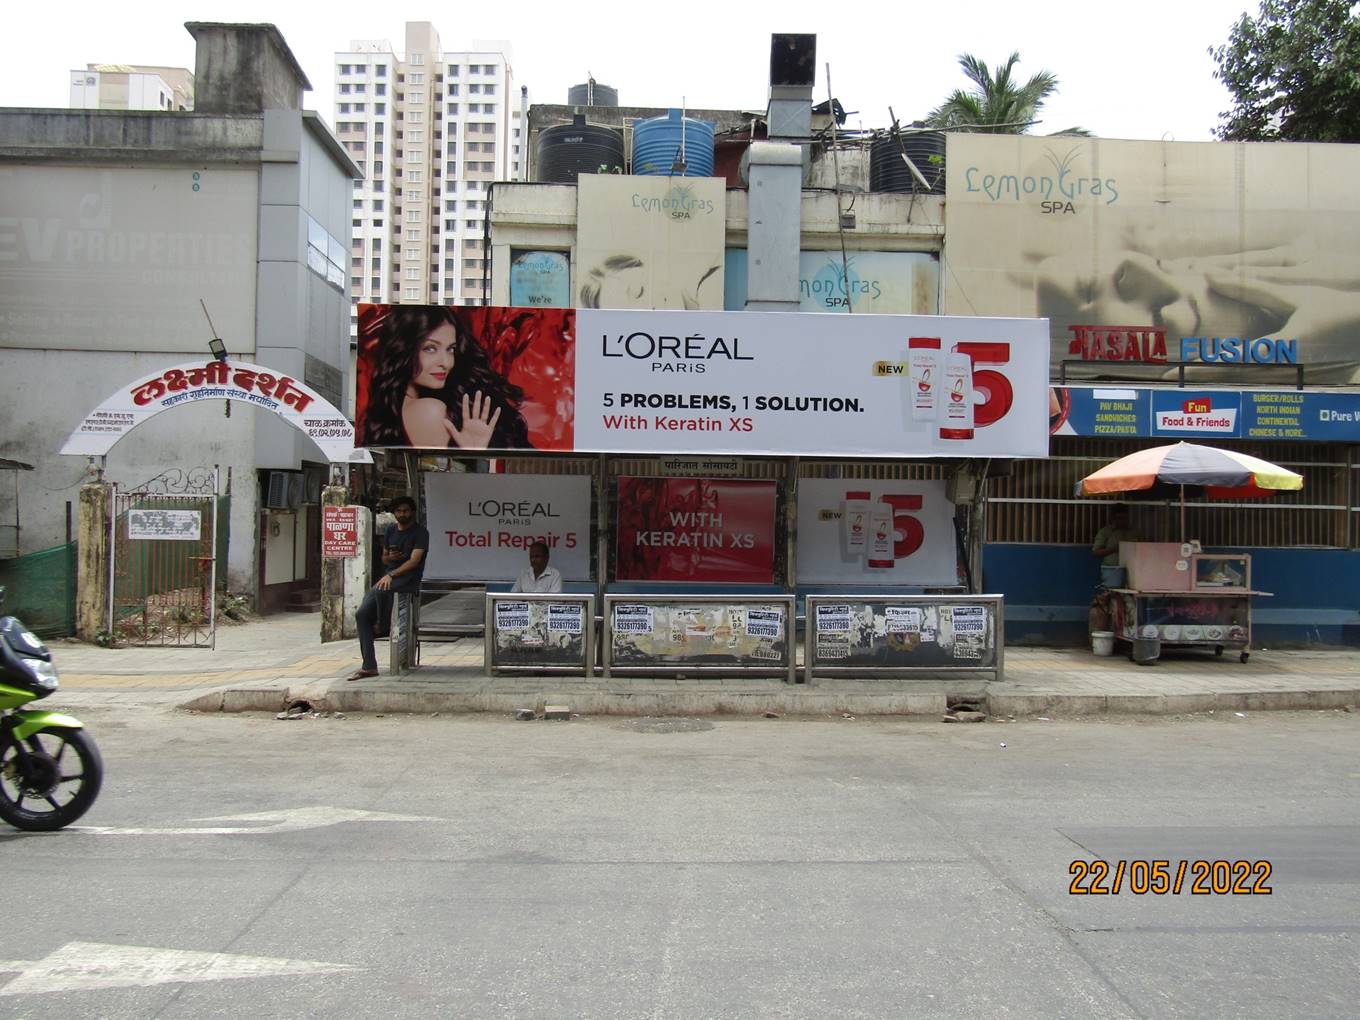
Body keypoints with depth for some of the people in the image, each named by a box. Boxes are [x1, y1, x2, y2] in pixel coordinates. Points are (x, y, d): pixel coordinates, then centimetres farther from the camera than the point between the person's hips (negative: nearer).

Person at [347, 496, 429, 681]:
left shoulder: (420, 532, -4)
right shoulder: (391, 531, 18)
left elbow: (414, 560, -14)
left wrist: (391, 574, -23)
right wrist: (389, 557, 1)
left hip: (408, 578, -7)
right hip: (388, 577, 7)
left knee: (380, 590, -38)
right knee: (361, 614, -12)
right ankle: (369, 666, -12)